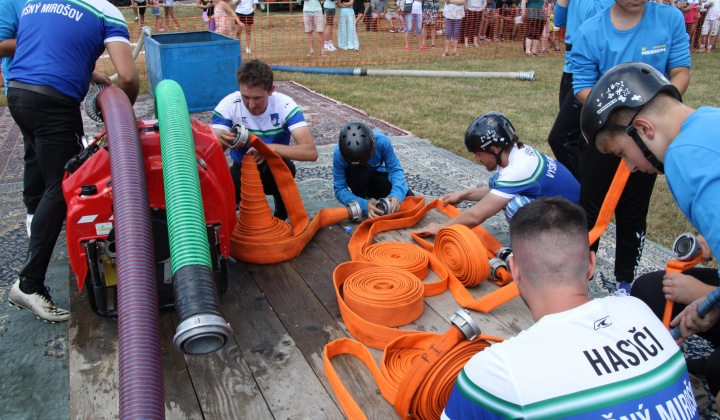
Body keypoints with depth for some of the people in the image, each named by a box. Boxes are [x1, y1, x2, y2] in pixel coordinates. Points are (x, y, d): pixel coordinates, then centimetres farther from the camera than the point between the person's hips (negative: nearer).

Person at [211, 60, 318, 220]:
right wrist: (220, 142, -46)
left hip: (274, 172, -1)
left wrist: (271, 148, -44)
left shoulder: (284, 105, -22)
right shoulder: (228, 105, -18)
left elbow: (311, 152, -31)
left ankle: (283, 215, -7)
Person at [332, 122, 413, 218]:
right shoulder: (339, 153, -33)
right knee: (360, 169, -38)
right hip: (356, 179, -2)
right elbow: (339, 189, -29)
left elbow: (395, 169, -25)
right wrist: (364, 205, -44)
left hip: (377, 173, 3)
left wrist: (396, 194, -45)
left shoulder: (382, 141, -32)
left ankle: (370, 194, 11)